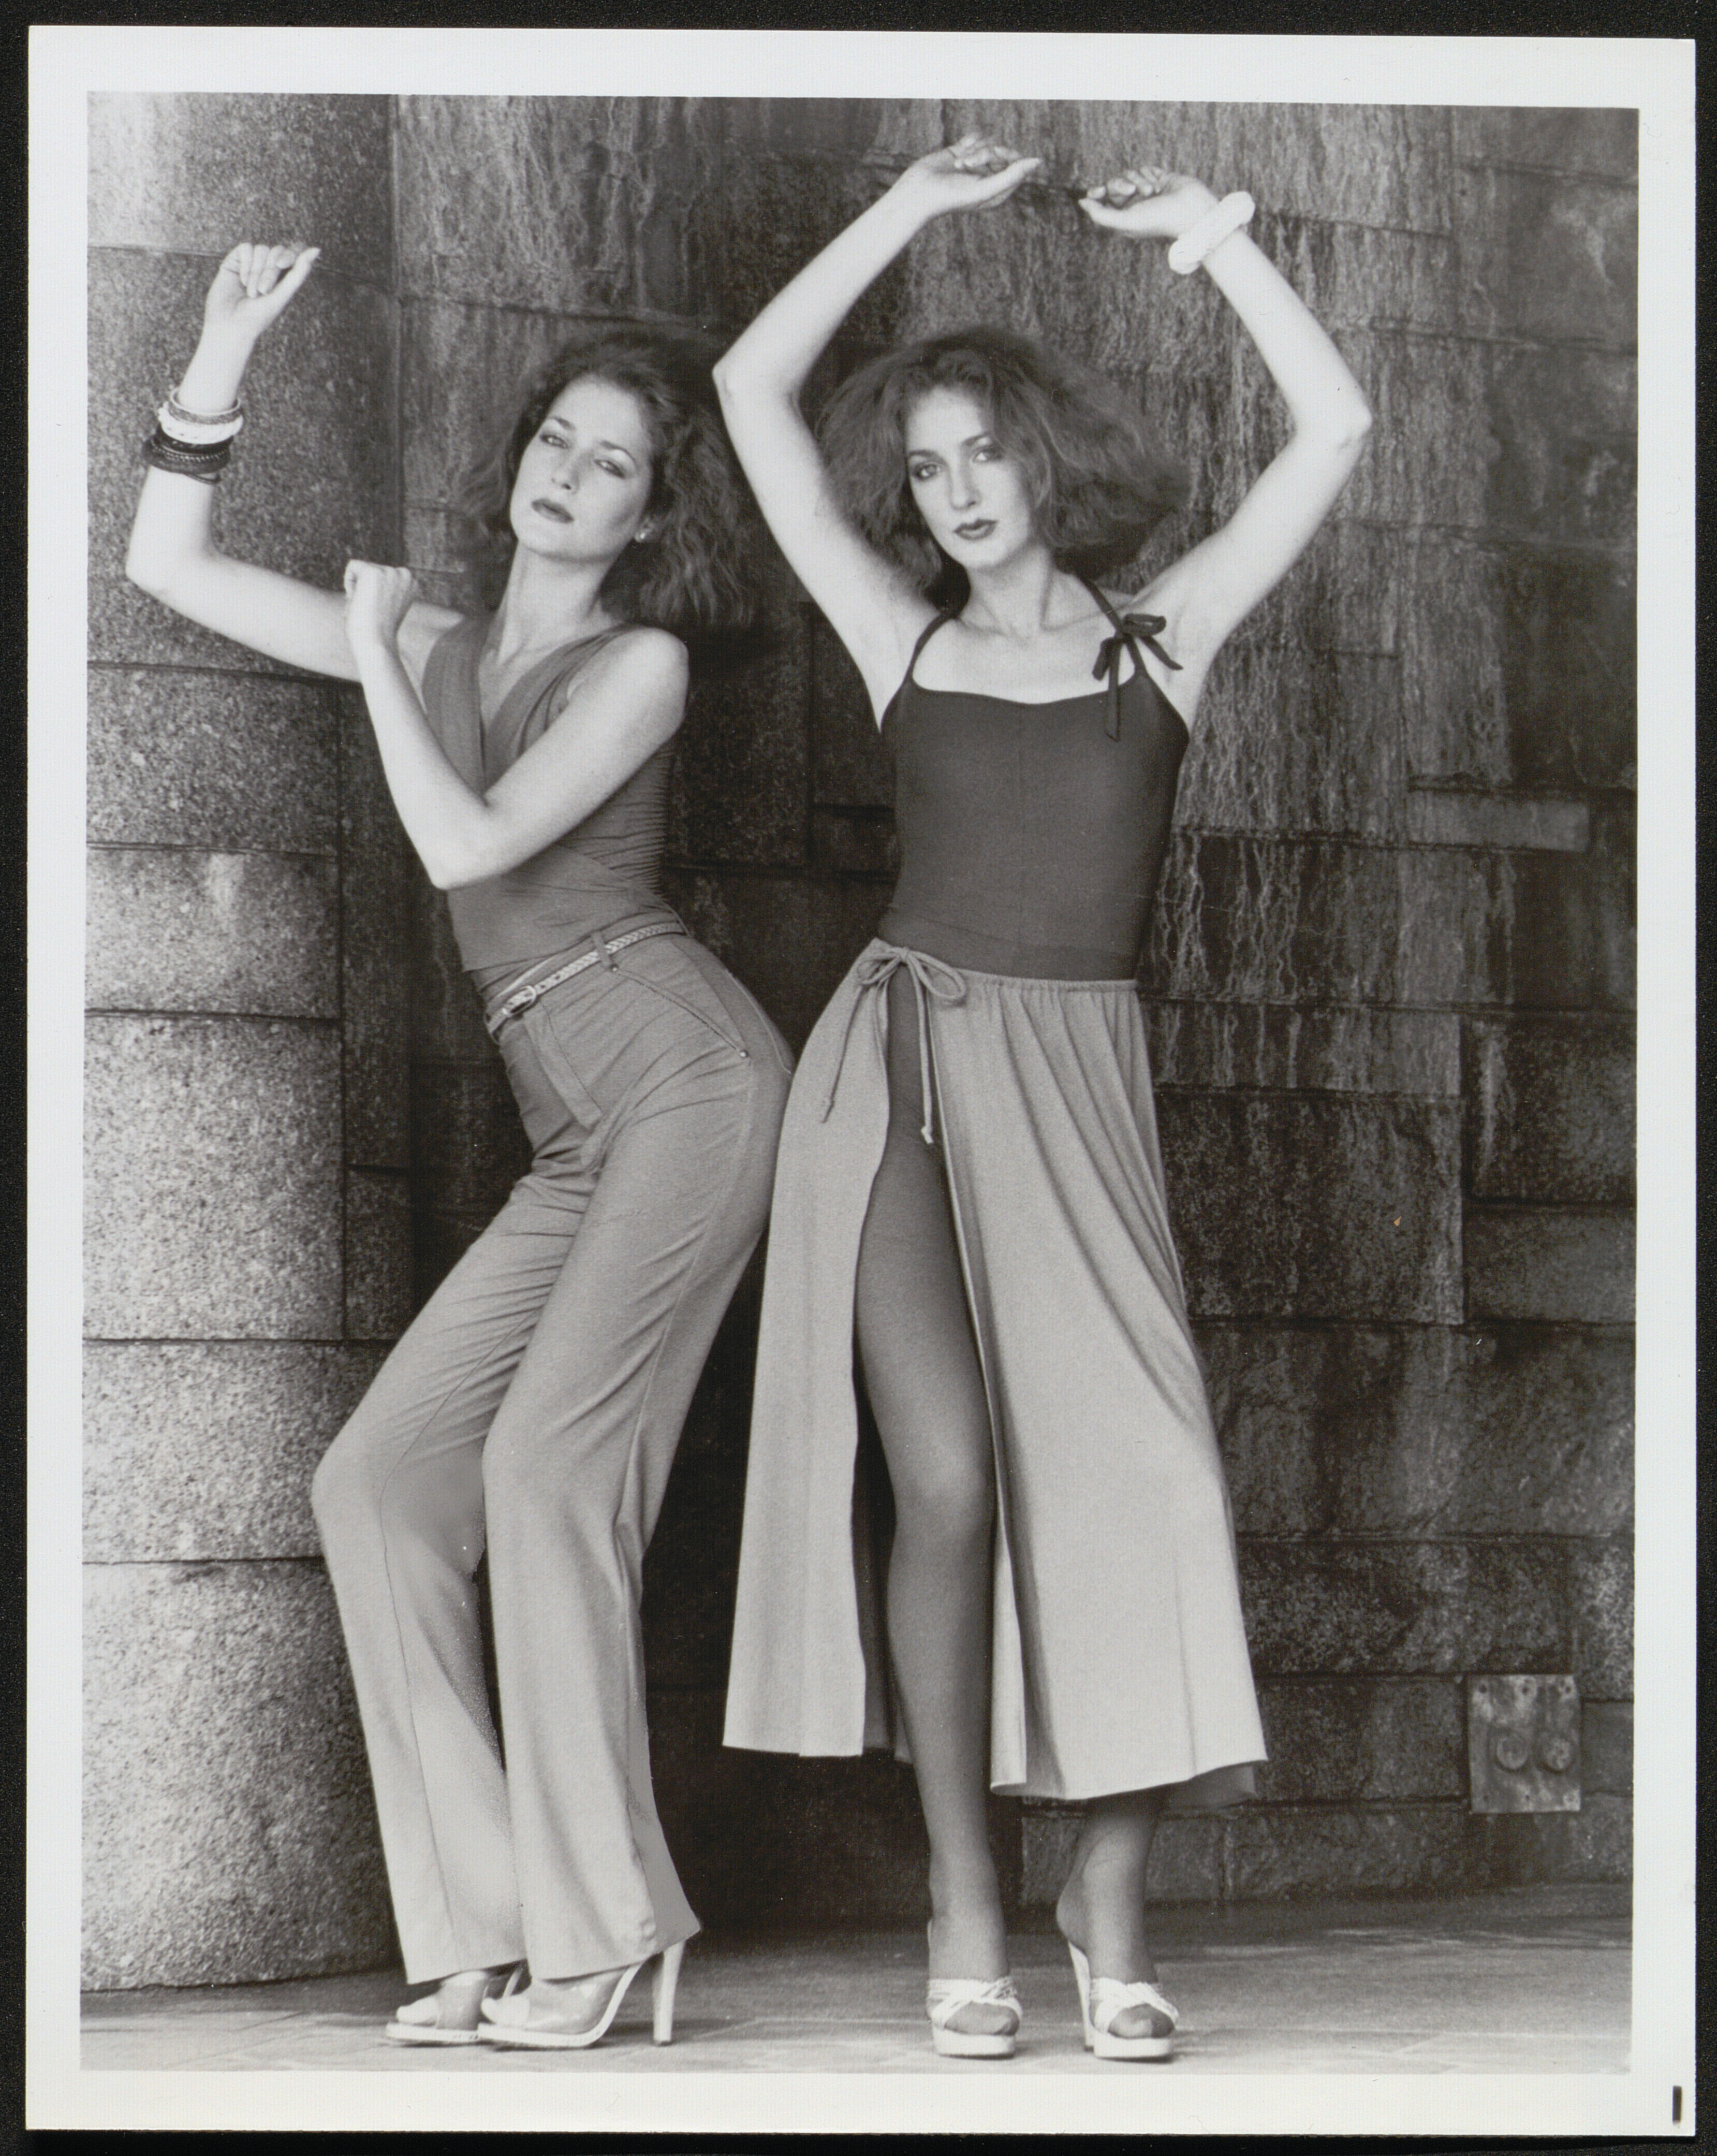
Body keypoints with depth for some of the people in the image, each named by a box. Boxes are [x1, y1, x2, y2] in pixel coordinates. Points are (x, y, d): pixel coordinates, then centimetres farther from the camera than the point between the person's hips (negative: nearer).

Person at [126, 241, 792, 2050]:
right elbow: (170, 565, 20)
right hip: (574, 1147, 7)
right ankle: (482, 1931, -5)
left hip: (686, 1078, -7)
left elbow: (467, 842, -13)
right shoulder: (440, 647, 18)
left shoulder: (638, 664, 0)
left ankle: (602, 1935, -15)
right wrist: (225, 354, 12)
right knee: (378, 1479, -5)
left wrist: (381, 656, -1)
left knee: (549, 1461, -19)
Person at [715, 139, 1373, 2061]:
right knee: (947, 1477, -13)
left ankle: (1110, 1911, -5)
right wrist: (911, 207, 11)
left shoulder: (1161, 639, 13)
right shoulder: (907, 644, 12)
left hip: (1078, 1083, 0)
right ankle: (965, 1912, -6)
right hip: (904, 1062, 0)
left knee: (1126, 1471, -14)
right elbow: (752, 392, 10)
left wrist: (1216, 237, 10)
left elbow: (1334, 429, 9)